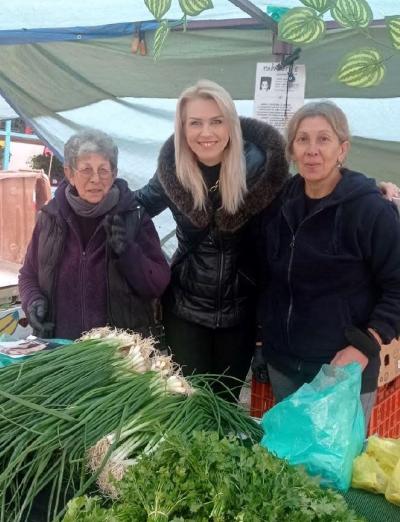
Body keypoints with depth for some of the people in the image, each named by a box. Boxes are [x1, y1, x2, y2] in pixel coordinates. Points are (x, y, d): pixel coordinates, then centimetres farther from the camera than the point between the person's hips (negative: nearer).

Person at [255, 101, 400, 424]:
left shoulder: (370, 209, -15)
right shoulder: (280, 204, 2)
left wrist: (365, 347, -20)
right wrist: (267, 332, 10)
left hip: (341, 369, -5)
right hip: (282, 363, 5)